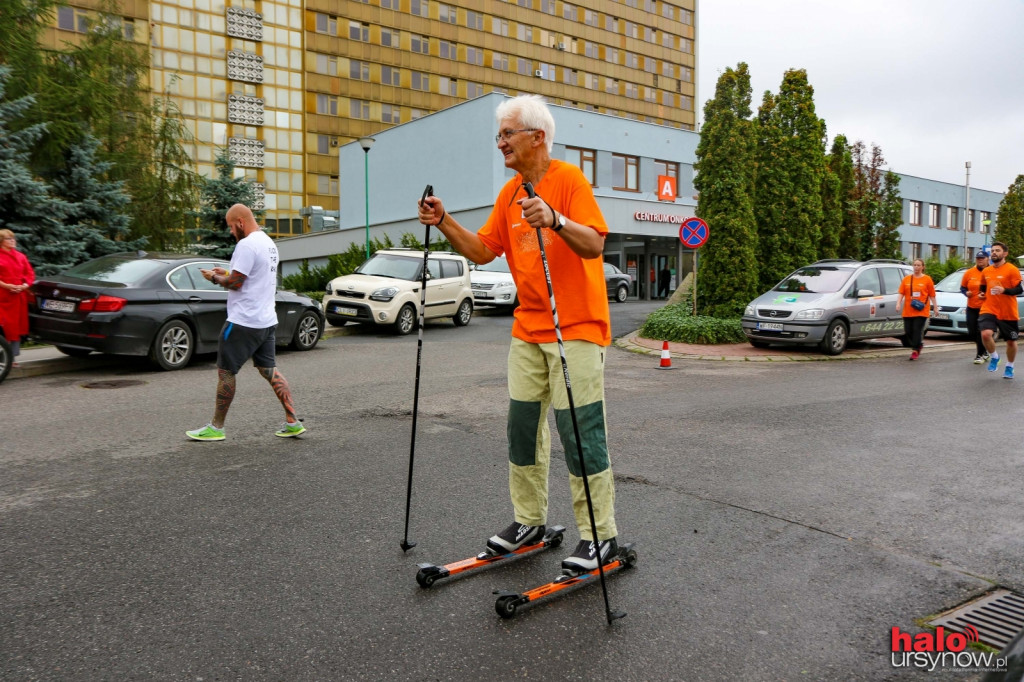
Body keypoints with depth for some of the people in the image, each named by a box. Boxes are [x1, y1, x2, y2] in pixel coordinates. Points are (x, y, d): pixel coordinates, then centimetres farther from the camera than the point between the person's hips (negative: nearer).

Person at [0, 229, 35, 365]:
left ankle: (12, 357, 15)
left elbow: (30, 273, 11)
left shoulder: (20, 256, 13)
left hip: (20, 297, 5)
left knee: (18, 327, 6)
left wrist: (25, 285, -5)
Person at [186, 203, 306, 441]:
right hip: (267, 321, 9)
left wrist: (215, 278, 0)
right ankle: (293, 422, 8)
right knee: (270, 370, 12)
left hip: (243, 322, -9)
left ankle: (216, 427, 13)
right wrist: (226, 273, 17)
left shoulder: (247, 245, -16)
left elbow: (235, 282, -18)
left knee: (225, 372, 3)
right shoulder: (269, 242, 14)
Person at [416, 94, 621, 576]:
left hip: (576, 328, -7)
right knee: (522, 425, 11)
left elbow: (595, 244, -21)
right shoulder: (509, 193, 13)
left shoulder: (569, 180, -9)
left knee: (580, 431, -6)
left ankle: (599, 536, 7)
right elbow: (483, 250, 11)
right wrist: (444, 222, 0)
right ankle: (529, 521, 26)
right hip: (527, 330, 8)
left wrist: (555, 220, -38)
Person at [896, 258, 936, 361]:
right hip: (908, 311, 3)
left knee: (917, 330, -9)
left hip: (921, 311, -3)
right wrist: (898, 303, -8)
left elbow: (932, 295, 3)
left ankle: (915, 351, -2)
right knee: (908, 331, 4)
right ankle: (919, 344, 30)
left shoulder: (927, 279, 2)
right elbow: (901, 293, 5)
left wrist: (935, 307, 3)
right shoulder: (906, 279, 8)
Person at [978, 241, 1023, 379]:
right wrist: (982, 294, 6)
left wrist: (1004, 290, -28)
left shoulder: (1012, 269, -6)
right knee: (986, 334, -23)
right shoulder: (986, 271, 9)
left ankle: (1009, 367, 32)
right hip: (988, 310, 2)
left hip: (1008, 313, -2)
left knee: (1011, 341, 10)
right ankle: (994, 357, 5)